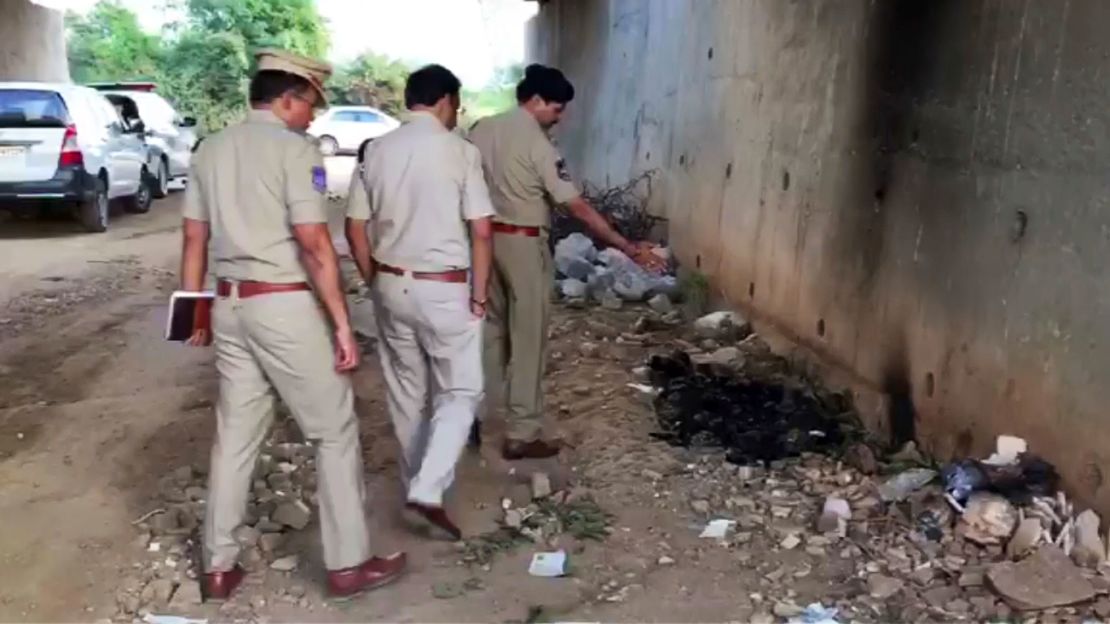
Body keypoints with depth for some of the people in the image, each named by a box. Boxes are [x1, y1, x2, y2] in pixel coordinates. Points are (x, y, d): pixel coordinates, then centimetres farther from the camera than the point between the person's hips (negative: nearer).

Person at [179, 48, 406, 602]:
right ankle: (347, 564, 11)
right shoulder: (294, 150, -11)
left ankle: (218, 566, 22)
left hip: (229, 304, 7)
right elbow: (314, 245, -17)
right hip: (285, 306, -7)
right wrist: (342, 324, -15)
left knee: (235, 434, 14)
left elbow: (195, 239, 13)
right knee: (335, 431, 5)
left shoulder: (211, 149, 11)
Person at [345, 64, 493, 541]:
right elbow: (480, 232, -13)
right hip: (444, 288, -5)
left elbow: (355, 227, 5)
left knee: (406, 392, 18)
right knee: (460, 392, 6)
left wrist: (374, 281, 15)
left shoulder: (377, 150, 2)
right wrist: (479, 294, -4)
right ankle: (427, 494, -6)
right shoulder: (460, 151, -11)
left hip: (391, 285, 5)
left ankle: (416, 485, 31)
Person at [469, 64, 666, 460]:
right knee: (528, 340, 2)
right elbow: (578, 208, -17)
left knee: (488, 330, 18)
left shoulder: (482, 130, 4)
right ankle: (522, 436, 7)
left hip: (486, 238, 7)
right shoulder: (538, 145, -16)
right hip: (523, 244, -7)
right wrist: (630, 248, -15)